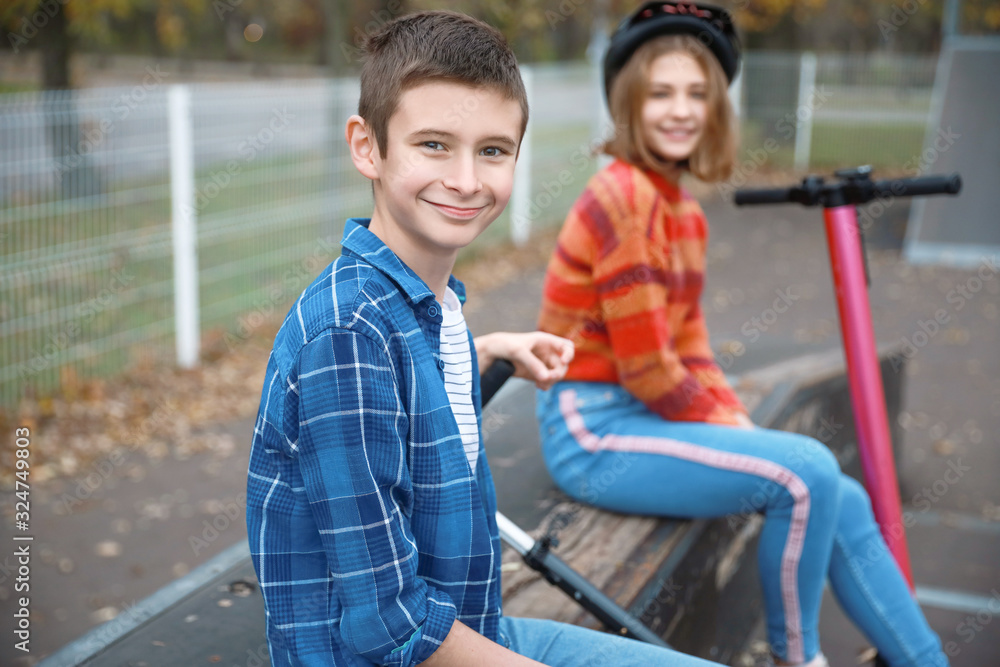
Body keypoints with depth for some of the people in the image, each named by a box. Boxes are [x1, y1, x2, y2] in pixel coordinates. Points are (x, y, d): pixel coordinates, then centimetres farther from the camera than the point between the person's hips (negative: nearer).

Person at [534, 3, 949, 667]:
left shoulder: (686, 212, 11)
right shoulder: (625, 198, -18)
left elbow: (690, 351, 12)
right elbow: (647, 372, -19)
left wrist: (743, 427, -1)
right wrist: (735, 433, -7)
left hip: (647, 413, 9)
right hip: (594, 431, -9)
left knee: (845, 502, 4)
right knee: (807, 472, -21)